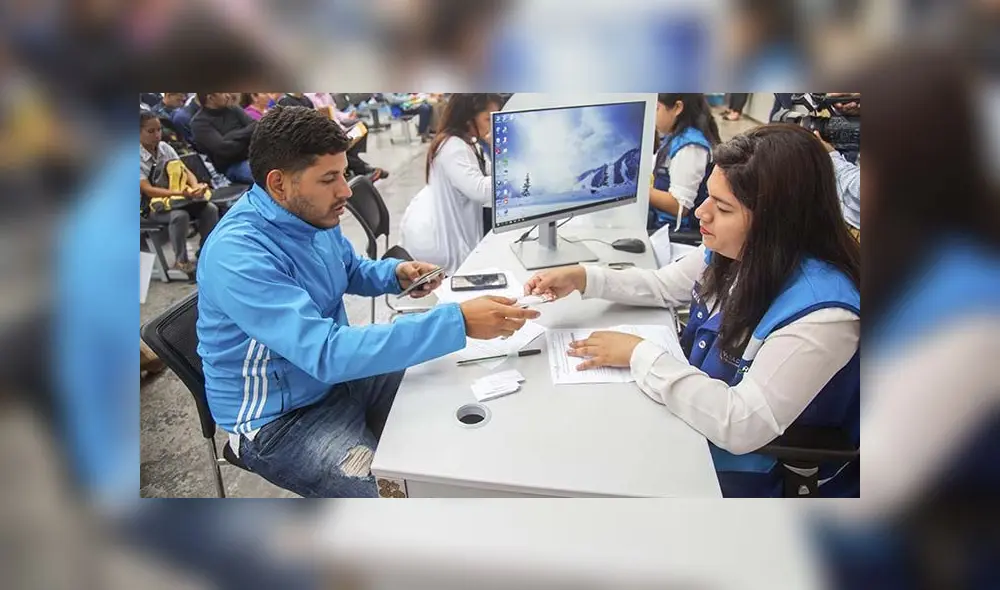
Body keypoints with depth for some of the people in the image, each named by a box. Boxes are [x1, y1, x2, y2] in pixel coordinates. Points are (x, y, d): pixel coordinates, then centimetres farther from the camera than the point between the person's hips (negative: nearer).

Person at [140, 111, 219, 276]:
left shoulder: (165, 147, 5)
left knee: (210, 208, -22)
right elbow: (148, 190, -18)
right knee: (180, 215, -35)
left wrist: (196, 187, -20)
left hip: (177, 198, 5)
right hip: (152, 206, -5)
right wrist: (180, 193, -31)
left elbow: (186, 171, 4)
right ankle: (181, 261, -16)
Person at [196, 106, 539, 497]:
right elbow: (326, 352, -39)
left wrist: (397, 274, -8)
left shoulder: (312, 215, -4)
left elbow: (351, 270, 16)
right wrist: (458, 322, -42)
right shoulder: (239, 257, -31)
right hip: (278, 418, -8)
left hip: (336, 374, 8)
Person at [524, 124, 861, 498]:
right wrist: (584, 278, -5)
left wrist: (638, 354, -28)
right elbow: (664, 285, 9)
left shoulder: (822, 314, -32)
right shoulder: (731, 250, -7)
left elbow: (742, 425, -34)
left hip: (739, 470, -6)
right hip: (691, 419, 7)